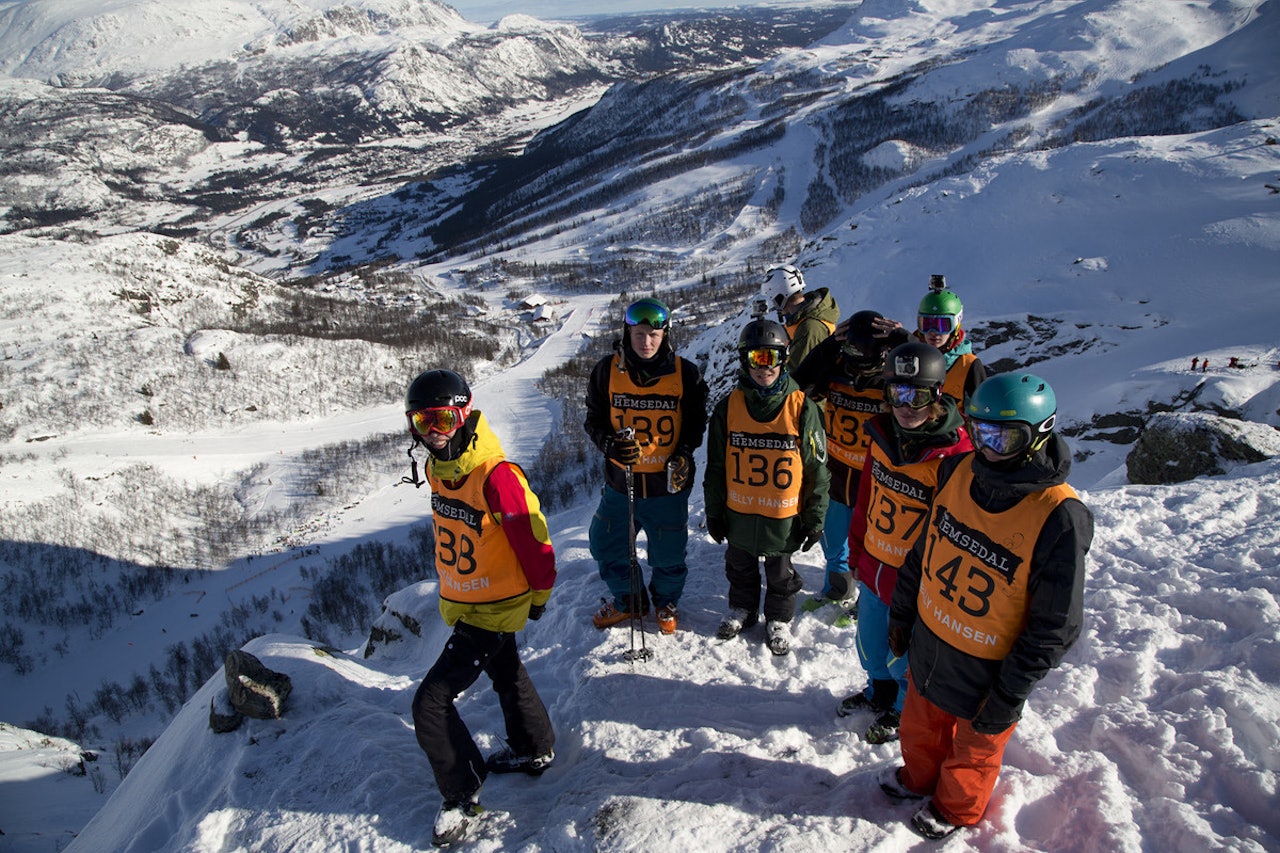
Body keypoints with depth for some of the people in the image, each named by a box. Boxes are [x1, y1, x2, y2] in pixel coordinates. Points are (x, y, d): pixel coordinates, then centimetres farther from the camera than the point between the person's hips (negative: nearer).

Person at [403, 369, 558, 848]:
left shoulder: (496, 476, -31)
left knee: (431, 701, -8)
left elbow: (534, 539, -22)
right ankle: (534, 750, 50)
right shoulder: (437, 469, -4)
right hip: (460, 602, 9)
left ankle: (462, 796, 11)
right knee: (505, 674, 27)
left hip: (493, 609, -9)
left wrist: (539, 594, -7)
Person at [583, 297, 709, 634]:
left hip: (668, 484, -2)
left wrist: (683, 454, -11)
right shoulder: (607, 371, -4)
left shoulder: (685, 373, -6)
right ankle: (627, 600, 40)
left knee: (668, 555, 11)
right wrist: (610, 443, -17)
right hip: (621, 482, 2)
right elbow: (594, 420, 3)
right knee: (607, 547, 15)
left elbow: (696, 421, 5)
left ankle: (666, 601, 41)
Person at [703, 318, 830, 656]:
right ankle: (742, 609, 47)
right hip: (738, 513, 2)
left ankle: (779, 620, 40)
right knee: (739, 568, 23)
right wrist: (714, 512, 3)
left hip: (784, 517, -2)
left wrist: (815, 519, -5)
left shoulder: (802, 407, -12)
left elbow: (817, 469, -7)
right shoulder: (729, 406, -7)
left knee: (781, 574, 17)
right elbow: (715, 467, 1)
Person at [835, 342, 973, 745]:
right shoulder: (883, 434, -5)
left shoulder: (954, 454, -25)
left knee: (904, 657, 17)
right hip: (873, 568, 6)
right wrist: (856, 551, 13)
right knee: (870, 646, 27)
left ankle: (903, 710, 45)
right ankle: (878, 691, 55)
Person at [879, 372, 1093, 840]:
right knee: (920, 727, 29)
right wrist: (901, 613, 11)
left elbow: (1054, 628, -20)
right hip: (927, 644, 5)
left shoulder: (1059, 520, -28)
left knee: (974, 748, 24)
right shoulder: (958, 472, -12)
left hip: (985, 670, -5)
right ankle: (919, 777, 59)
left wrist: (1008, 697, -15)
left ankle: (955, 809, 52)